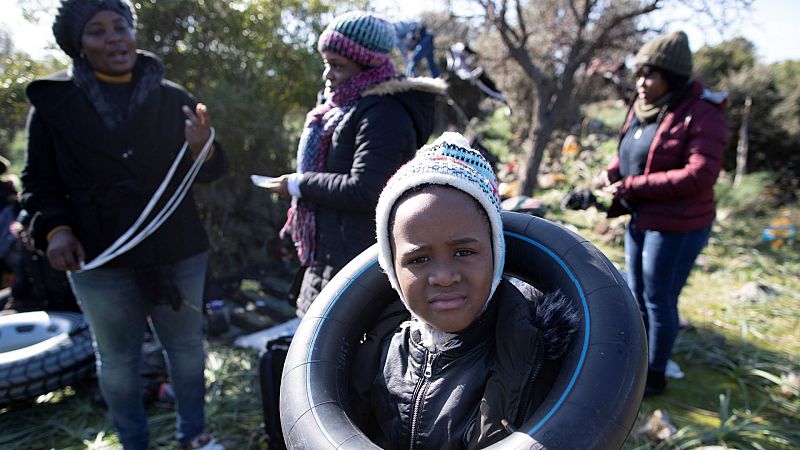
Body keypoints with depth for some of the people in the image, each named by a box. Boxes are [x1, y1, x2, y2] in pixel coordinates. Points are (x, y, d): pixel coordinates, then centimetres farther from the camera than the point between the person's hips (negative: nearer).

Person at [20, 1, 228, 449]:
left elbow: (209, 174, 0)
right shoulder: (54, 101, -1)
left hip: (178, 251, 1)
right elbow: (39, 179, 3)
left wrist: (203, 151, -22)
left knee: (187, 345, 13)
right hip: (100, 259, 0)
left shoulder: (173, 98, 0)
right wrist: (54, 228, -14)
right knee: (118, 359, 13)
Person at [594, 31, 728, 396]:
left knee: (659, 301, 4)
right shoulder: (642, 109, 6)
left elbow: (700, 175, -26)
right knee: (637, 296, 19)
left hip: (676, 228, -8)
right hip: (641, 220, 8)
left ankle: (655, 377, 23)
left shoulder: (700, 115, -17)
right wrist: (611, 173, -3)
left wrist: (632, 186, -26)